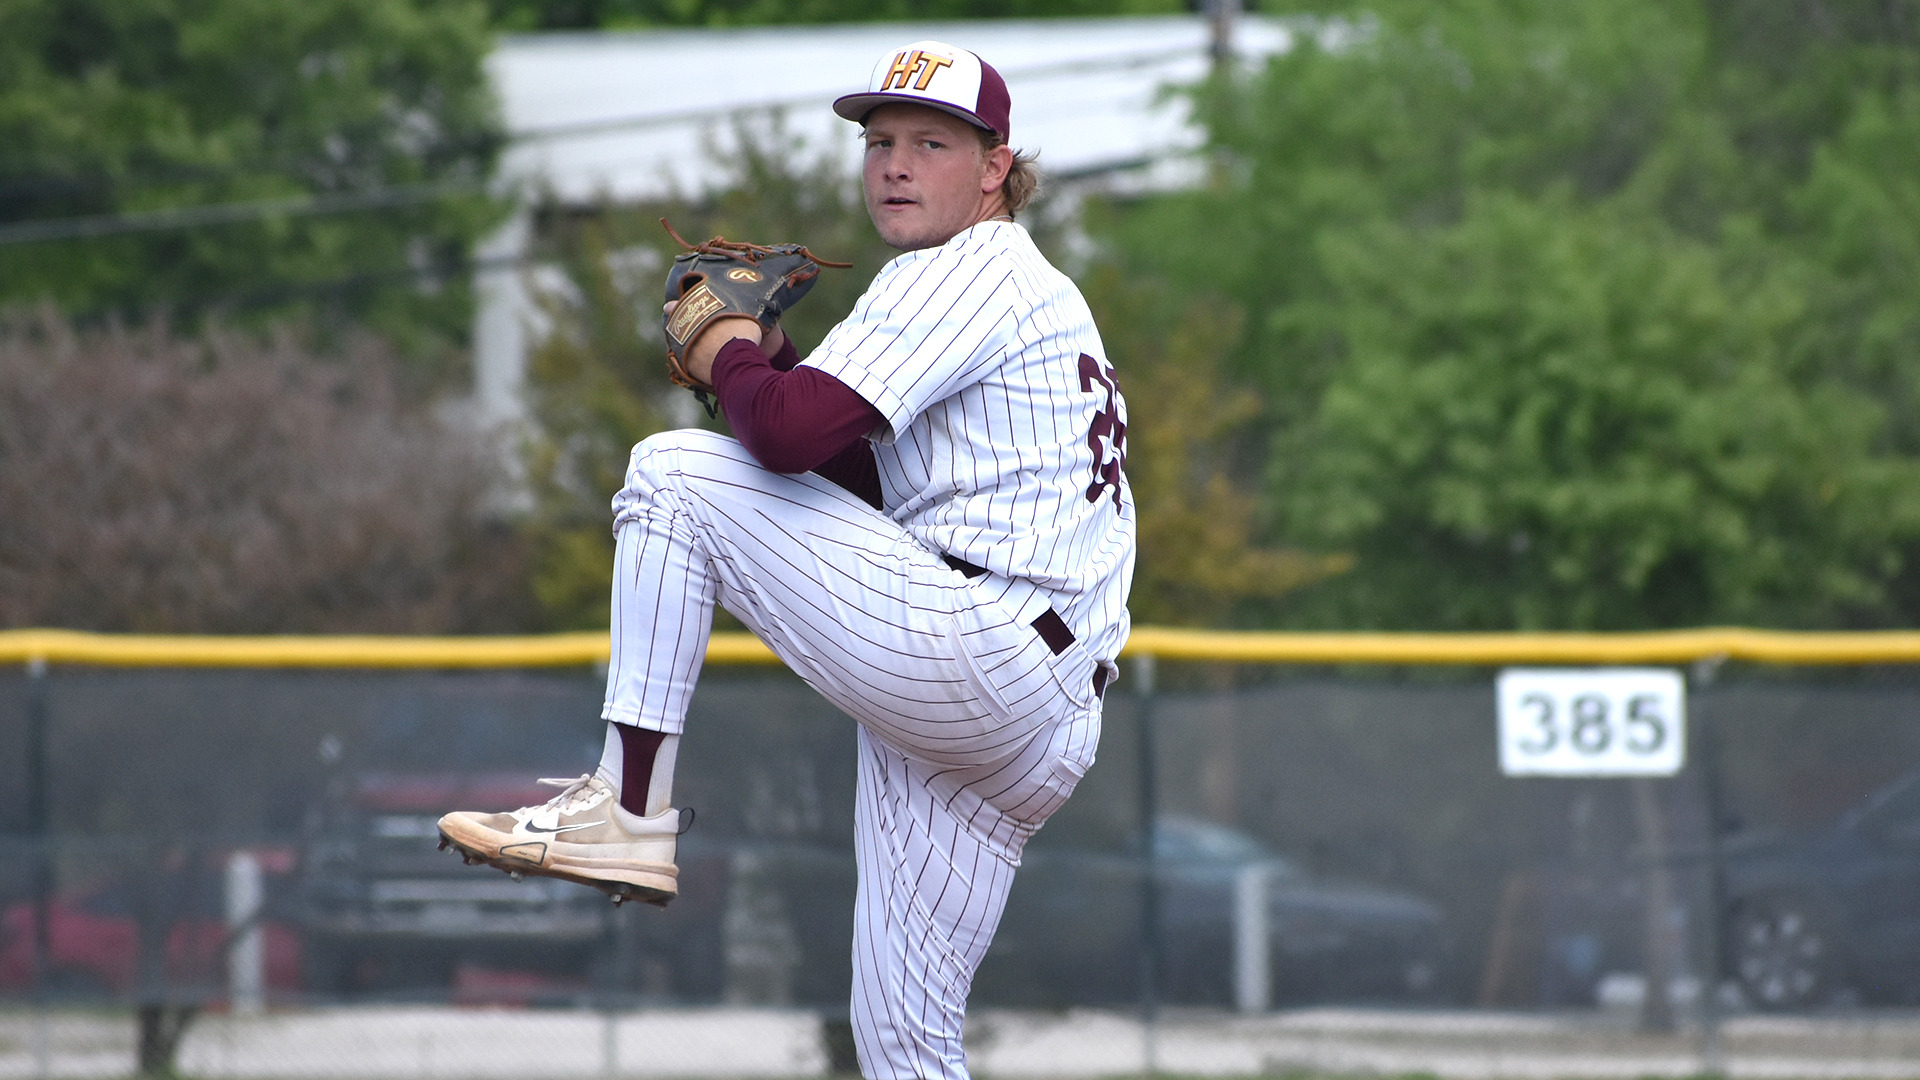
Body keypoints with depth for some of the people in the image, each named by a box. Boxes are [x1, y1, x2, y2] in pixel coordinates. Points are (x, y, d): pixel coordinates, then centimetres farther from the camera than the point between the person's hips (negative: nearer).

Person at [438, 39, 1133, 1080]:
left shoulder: (969, 271, -4)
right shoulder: (1026, 288, 28)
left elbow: (792, 432, -18)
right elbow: (873, 480, 28)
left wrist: (727, 356, 3)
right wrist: (775, 359, 17)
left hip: (971, 638, -10)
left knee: (674, 473, -6)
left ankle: (627, 809, -9)